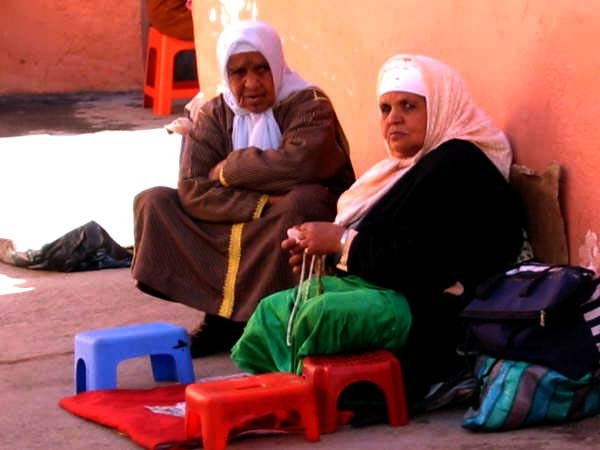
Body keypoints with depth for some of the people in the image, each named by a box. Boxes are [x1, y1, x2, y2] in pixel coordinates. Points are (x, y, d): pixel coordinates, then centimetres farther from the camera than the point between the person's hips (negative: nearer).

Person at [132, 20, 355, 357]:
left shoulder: (308, 105, -9)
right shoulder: (214, 115, 1)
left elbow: (301, 163, -31)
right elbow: (192, 190, -13)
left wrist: (227, 171, -17)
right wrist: (265, 205, -26)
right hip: (231, 236, 4)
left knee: (302, 202, -36)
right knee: (152, 203, -8)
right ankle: (222, 318, -12)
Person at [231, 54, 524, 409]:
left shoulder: (456, 167, -14)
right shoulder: (417, 165, 19)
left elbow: (422, 267, -23)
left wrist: (341, 241, -14)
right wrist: (323, 251, 3)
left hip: (424, 310, -11)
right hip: (381, 289, 11)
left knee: (319, 314, -29)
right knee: (273, 311, 8)